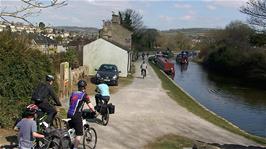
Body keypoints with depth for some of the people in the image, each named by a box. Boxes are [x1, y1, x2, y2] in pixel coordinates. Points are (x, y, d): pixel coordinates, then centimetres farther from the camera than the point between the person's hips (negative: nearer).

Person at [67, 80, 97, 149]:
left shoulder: (73, 93, 14)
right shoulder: (84, 95, -4)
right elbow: (90, 107, -6)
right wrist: (94, 112, 11)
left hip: (69, 114, 7)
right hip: (76, 116, -7)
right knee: (79, 134, 3)